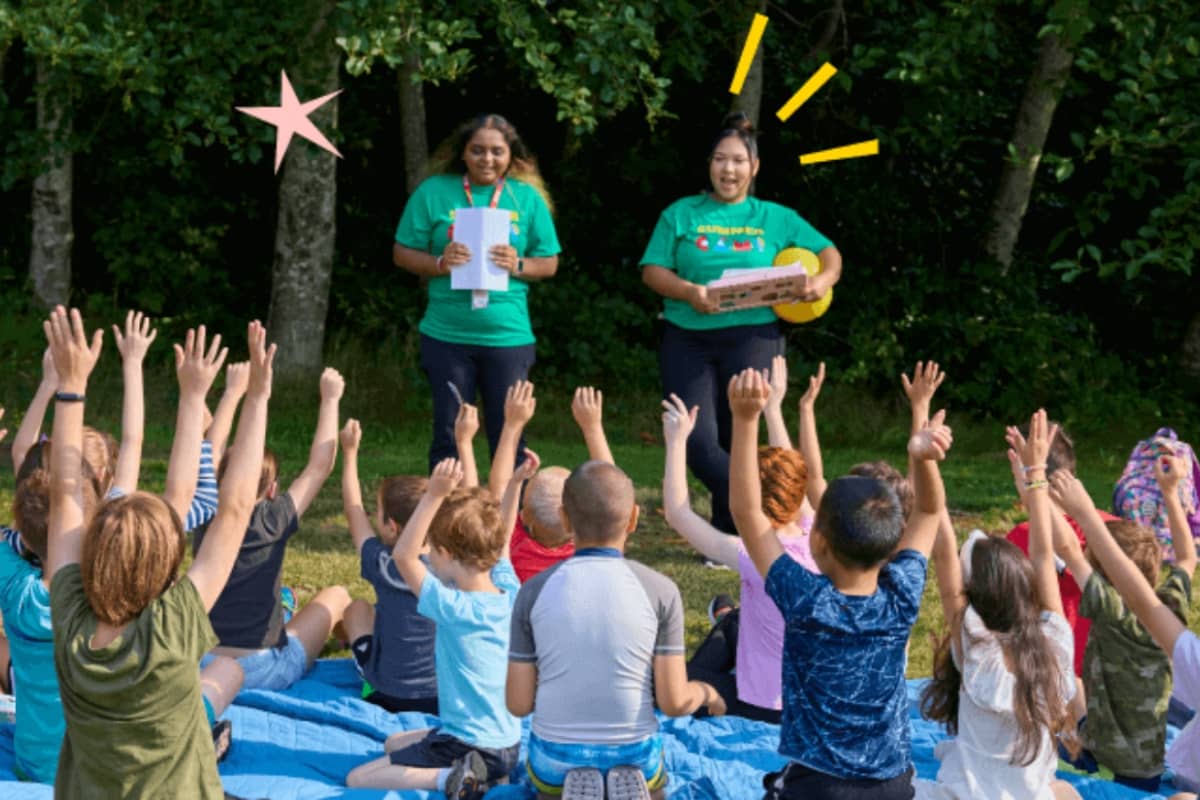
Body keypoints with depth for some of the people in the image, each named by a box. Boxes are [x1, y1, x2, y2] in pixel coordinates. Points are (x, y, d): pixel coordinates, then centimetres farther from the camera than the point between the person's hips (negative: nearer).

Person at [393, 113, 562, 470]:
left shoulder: (527, 197, 5)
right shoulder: (434, 192, 2)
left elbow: (549, 263, 9)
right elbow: (403, 253, 6)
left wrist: (519, 265, -12)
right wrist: (439, 264, -13)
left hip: (508, 336, 1)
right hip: (448, 335, 0)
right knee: (449, 434, 4)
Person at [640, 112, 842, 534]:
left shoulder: (775, 219, 10)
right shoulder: (681, 214, 8)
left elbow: (829, 253, 14)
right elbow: (652, 270, 2)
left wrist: (823, 280, -8)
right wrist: (688, 291, -17)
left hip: (751, 337, 0)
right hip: (687, 338, 0)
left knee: (735, 441, 2)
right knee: (696, 443, -11)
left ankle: (727, 534, 16)